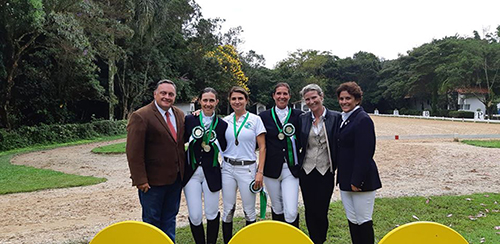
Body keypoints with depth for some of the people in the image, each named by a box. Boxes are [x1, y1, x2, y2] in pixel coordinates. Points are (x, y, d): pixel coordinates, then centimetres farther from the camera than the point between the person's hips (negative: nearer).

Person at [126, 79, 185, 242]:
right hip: (153, 180, -6)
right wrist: (140, 180, -18)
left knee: (170, 218, 18)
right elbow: (134, 152, -16)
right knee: (152, 220, 9)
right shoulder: (140, 116, -13)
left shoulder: (179, 115, 7)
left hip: (176, 178, 6)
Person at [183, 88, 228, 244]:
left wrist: (215, 140, -10)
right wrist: (193, 137, -11)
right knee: (194, 216, 1)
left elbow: (224, 150, 1)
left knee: (212, 214, 10)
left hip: (211, 173, 0)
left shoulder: (222, 124, 1)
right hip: (191, 172, 0)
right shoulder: (190, 120, 0)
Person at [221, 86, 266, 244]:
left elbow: (262, 147, -1)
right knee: (228, 210, 7)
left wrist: (260, 172, -9)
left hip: (247, 168, -2)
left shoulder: (255, 120, -1)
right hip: (227, 167, 3)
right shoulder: (225, 121, 7)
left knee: (249, 211, 4)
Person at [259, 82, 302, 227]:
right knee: (277, 210, 15)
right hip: (271, 169, 1)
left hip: (291, 169, -1)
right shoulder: (264, 116, 3)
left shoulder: (297, 115, 2)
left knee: (291, 213, -10)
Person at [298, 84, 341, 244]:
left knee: (321, 210, 0)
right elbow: (298, 144, 10)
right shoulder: (303, 118, 5)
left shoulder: (335, 117, -4)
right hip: (306, 171, 3)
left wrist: (337, 166, -10)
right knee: (309, 210, 9)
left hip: (325, 172, -3)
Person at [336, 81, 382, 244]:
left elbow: (364, 154, -19)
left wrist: (357, 181, -19)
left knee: (363, 220, 3)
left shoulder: (363, 119, -14)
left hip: (361, 179, -8)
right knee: (352, 220, 14)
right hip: (346, 179, 8)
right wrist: (342, 177, 14)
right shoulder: (344, 119, 13)